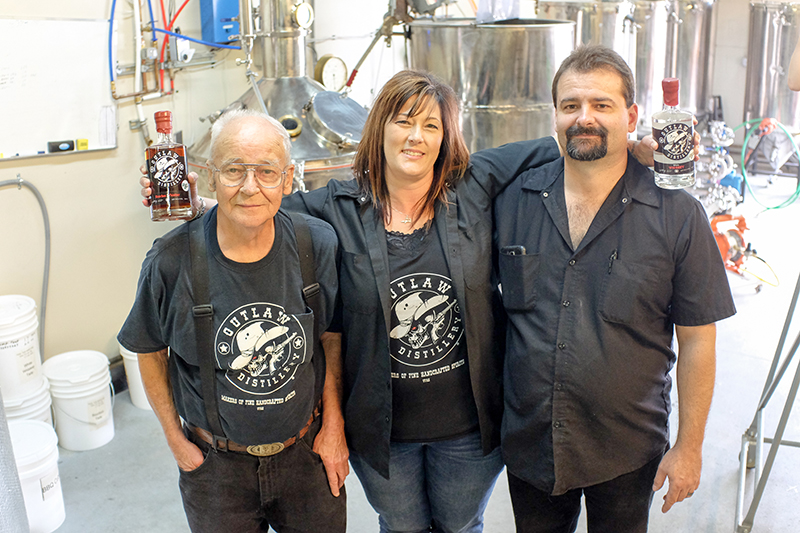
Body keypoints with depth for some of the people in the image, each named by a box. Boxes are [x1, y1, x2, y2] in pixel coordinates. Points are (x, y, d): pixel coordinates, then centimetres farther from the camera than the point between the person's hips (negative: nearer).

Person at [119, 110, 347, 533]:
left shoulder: (318, 245, -15)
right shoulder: (171, 260, -18)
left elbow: (333, 337, -1)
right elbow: (150, 350, -1)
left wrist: (334, 423, -1)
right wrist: (175, 438, 1)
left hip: (305, 451, 1)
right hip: (216, 463, -1)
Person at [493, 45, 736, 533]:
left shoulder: (677, 214, -11)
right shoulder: (514, 201, -5)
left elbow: (697, 341, -7)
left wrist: (689, 446, -4)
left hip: (627, 452, -2)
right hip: (528, 442, 2)